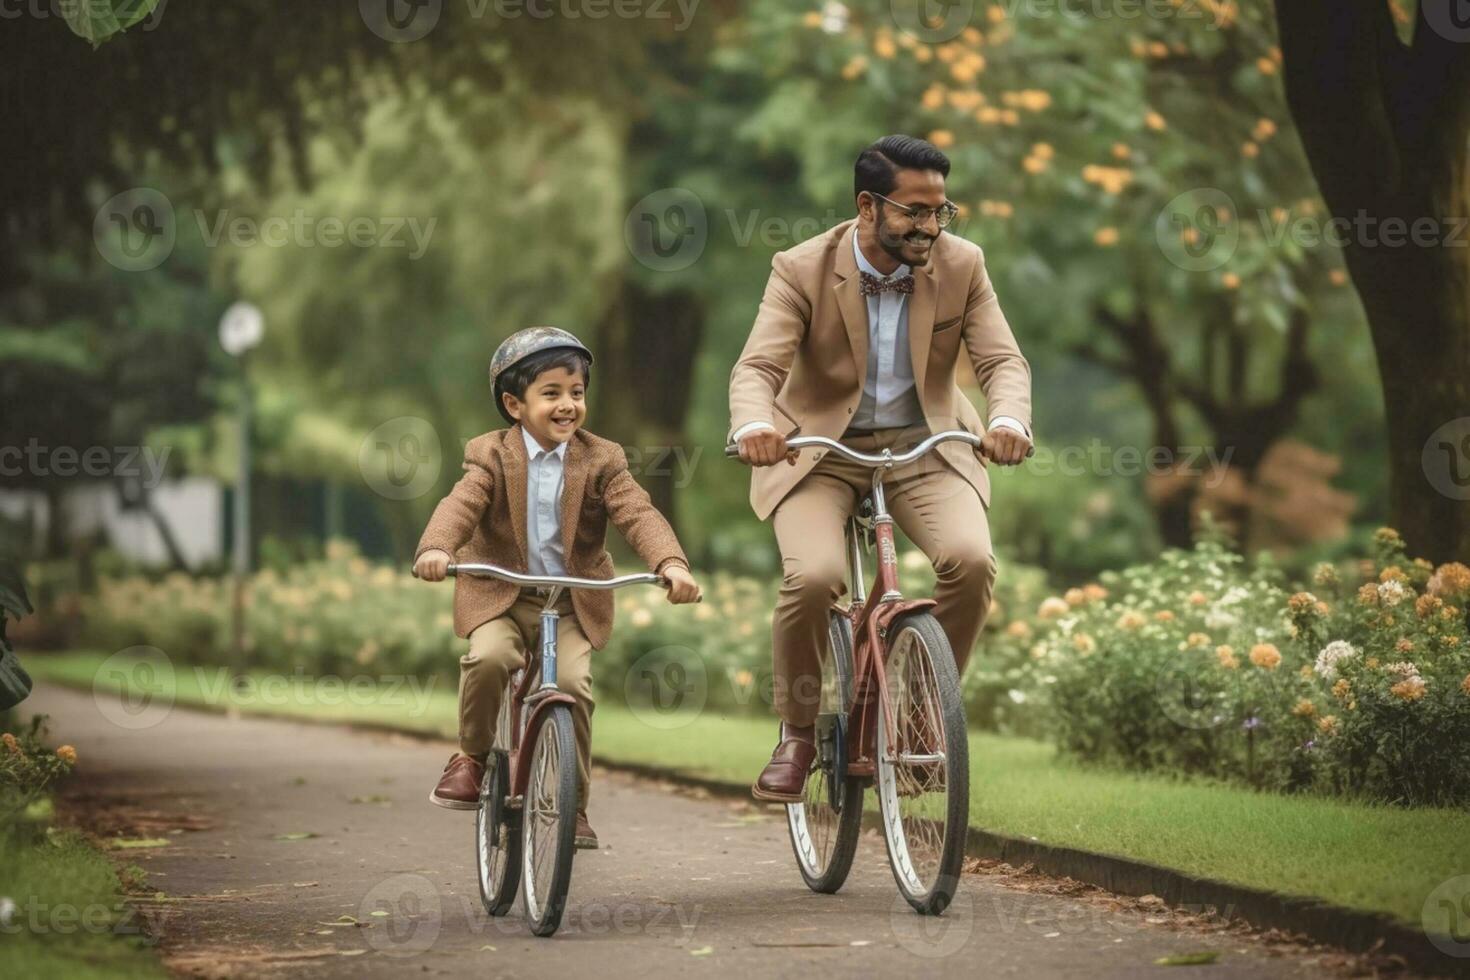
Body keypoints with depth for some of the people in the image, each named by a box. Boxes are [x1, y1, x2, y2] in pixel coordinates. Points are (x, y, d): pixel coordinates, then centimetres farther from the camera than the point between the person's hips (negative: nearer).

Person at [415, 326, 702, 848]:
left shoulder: (600, 460, 0)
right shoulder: (492, 456, -3)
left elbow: (638, 513, -13)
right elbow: (461, 505, -19)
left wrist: (671, 561, -33)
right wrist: (435, 549, -41)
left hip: (574, 604, 1)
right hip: (500, 596, -1)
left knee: (572, 682, -20)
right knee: (488, 657, -30)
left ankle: (574, 808, -4)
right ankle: (472, 755, -3)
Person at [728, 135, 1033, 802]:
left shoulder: (961, 266, -5)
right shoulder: (802, 271, -12)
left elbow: (1002, 360, -12)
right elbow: (757, 366, -21)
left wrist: (1009, 420, -36)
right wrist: (753, 424, -45)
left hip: (924, 445, 2)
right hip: (819, 448, -2)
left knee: (971, 560, -27)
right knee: (813, 577, -29)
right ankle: (797, 734, -3)